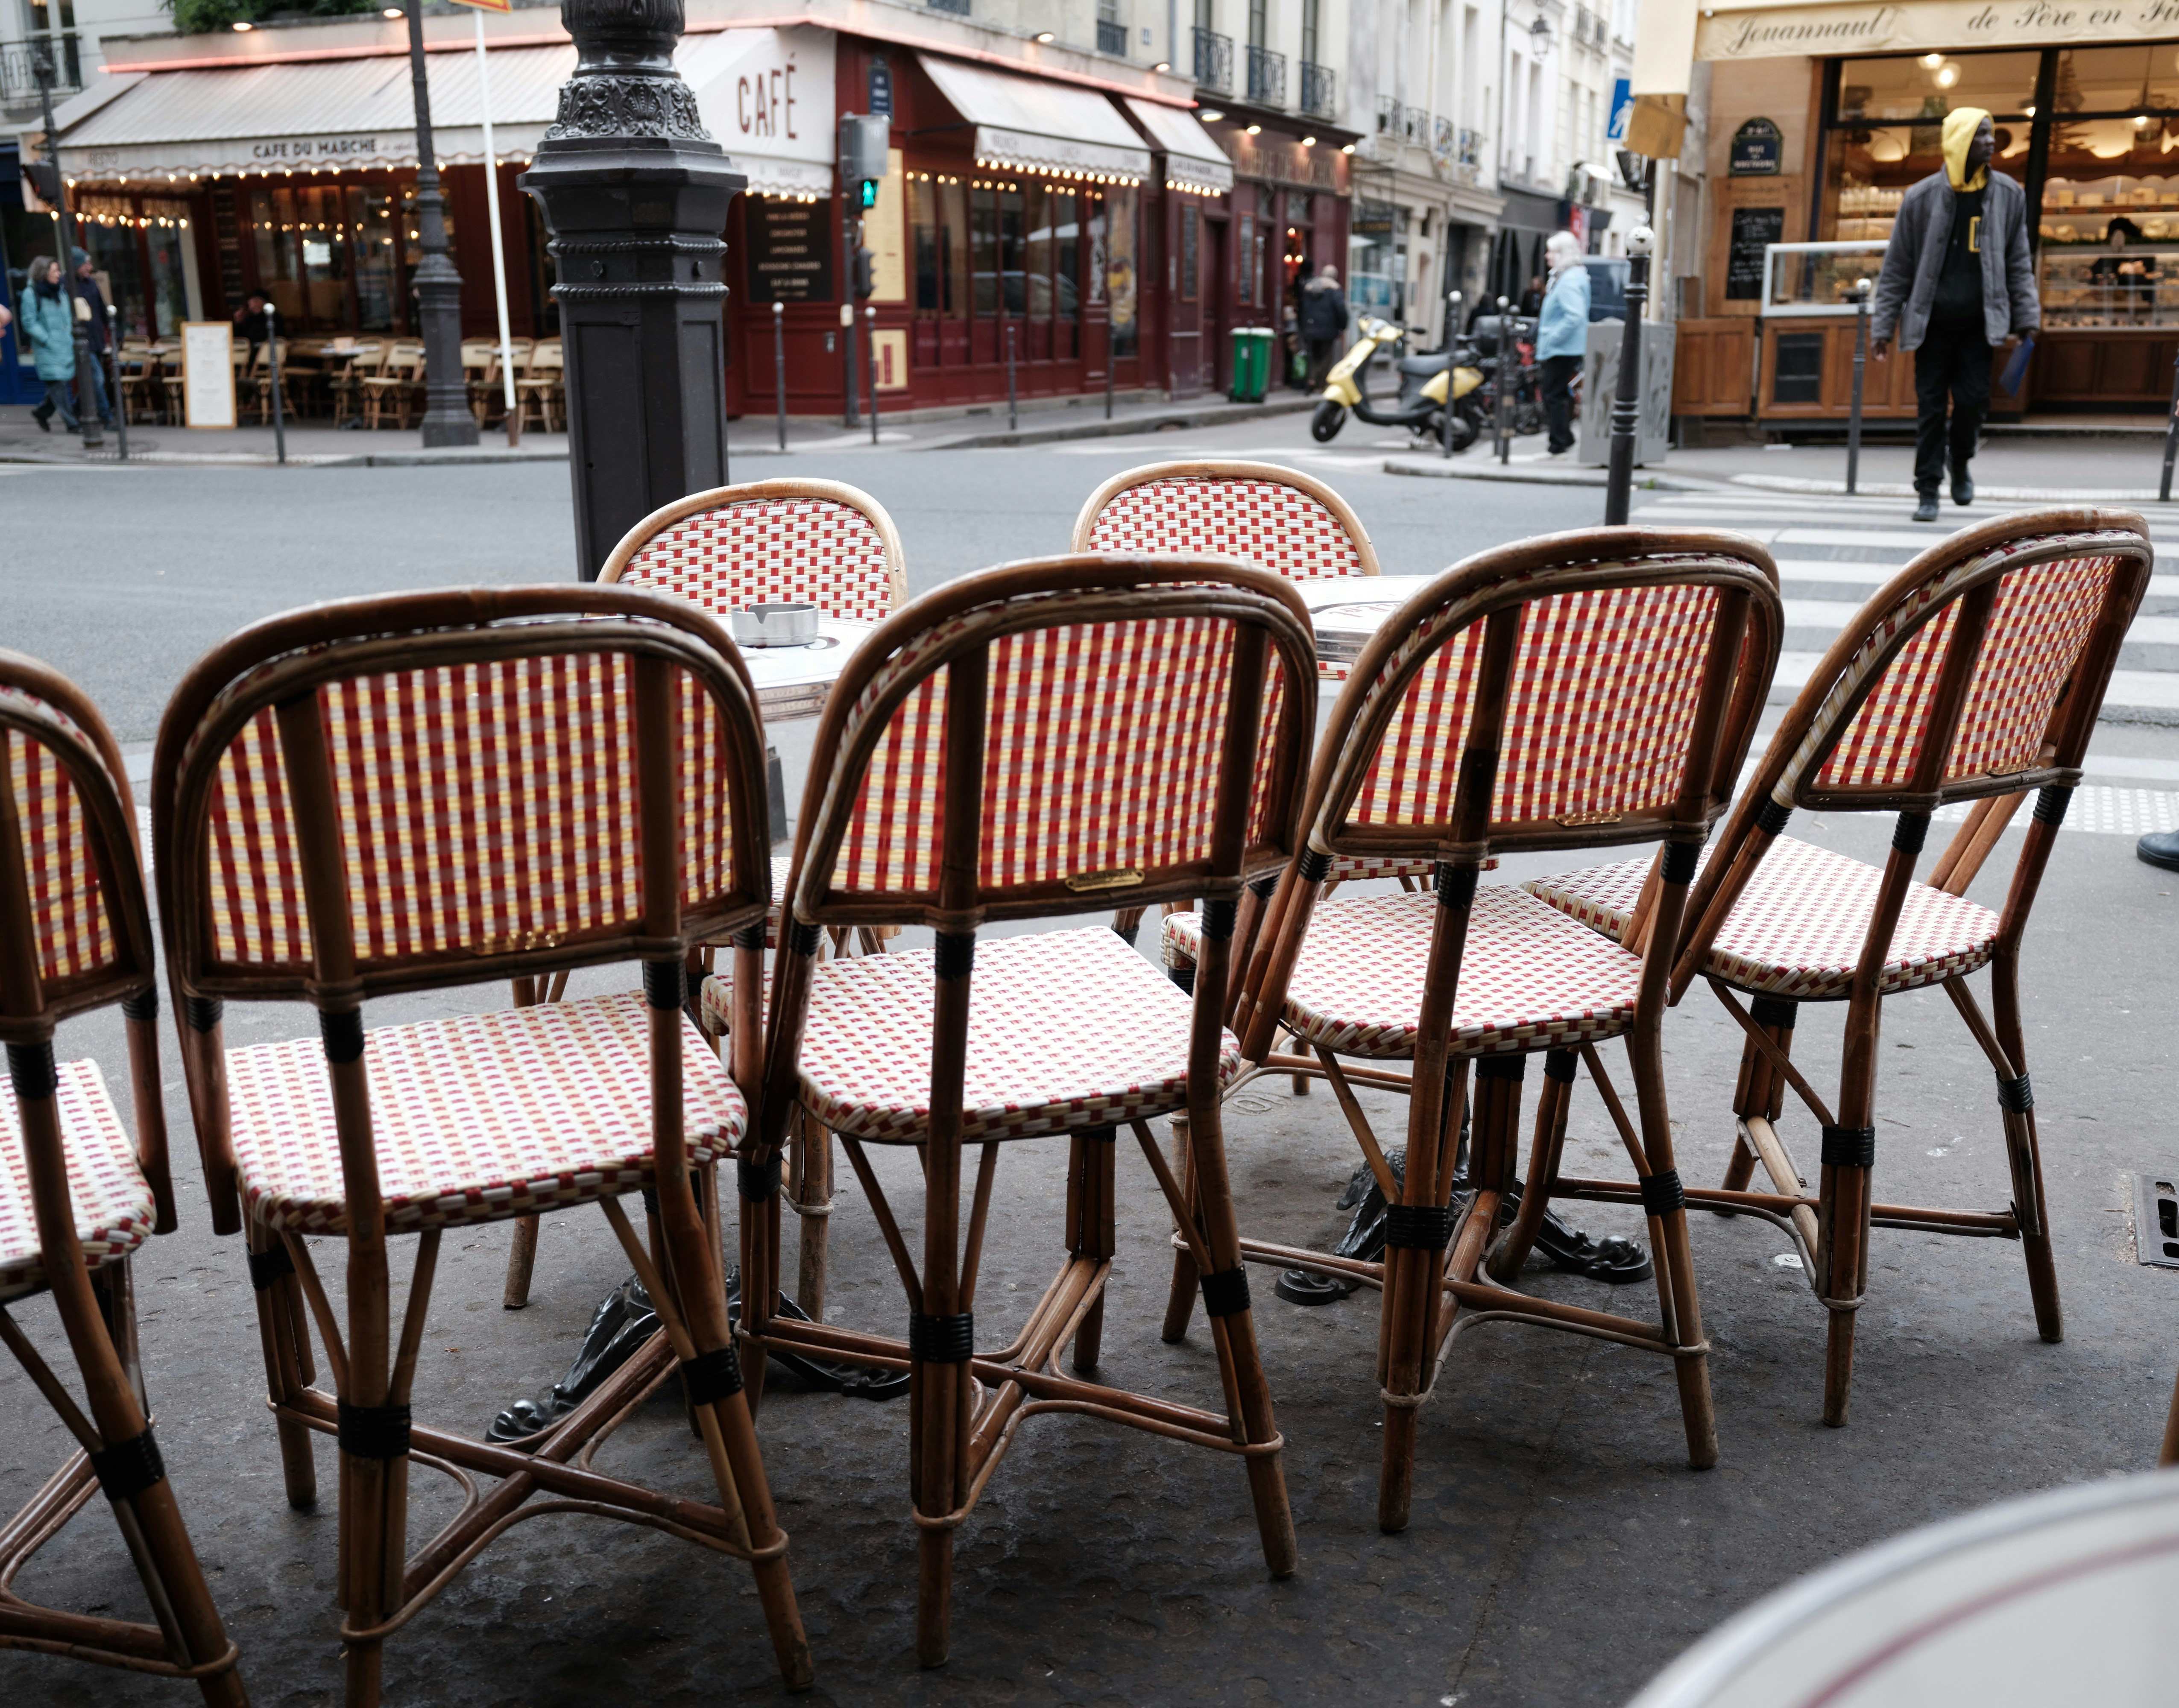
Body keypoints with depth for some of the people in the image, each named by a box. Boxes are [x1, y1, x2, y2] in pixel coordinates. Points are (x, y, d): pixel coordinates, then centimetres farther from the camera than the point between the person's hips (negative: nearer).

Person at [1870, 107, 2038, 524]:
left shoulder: (2008, 196, 5)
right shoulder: (1921, 198, -1)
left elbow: (2019, 264, 8)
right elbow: (1896, 267, 1)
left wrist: (2026, 320, 1)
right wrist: (1882, 327, -1)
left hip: (1978, 324, 1)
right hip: (1932, 322, -1)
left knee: (1973, 399, -2)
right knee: (1930, 406, 1)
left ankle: (1961, 461, 27)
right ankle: (1928, 489, 10)